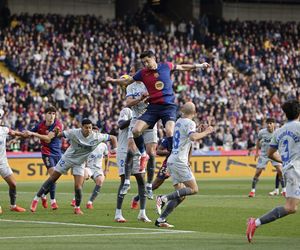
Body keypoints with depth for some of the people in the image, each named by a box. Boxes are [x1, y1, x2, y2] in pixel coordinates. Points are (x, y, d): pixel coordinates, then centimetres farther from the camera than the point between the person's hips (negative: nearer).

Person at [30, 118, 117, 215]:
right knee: (52, 179, 4)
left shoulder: (96, 137, -18)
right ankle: (36, 199, 15)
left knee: (78, 186, -11)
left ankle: (77, 208, 13)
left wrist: (114, 148, -21)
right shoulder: (74, 133, -23)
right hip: (67, 158, -1)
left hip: (80, 163, 1)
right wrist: (53, 134, -42)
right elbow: (60, 134, -20)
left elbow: (112, 138, -7)